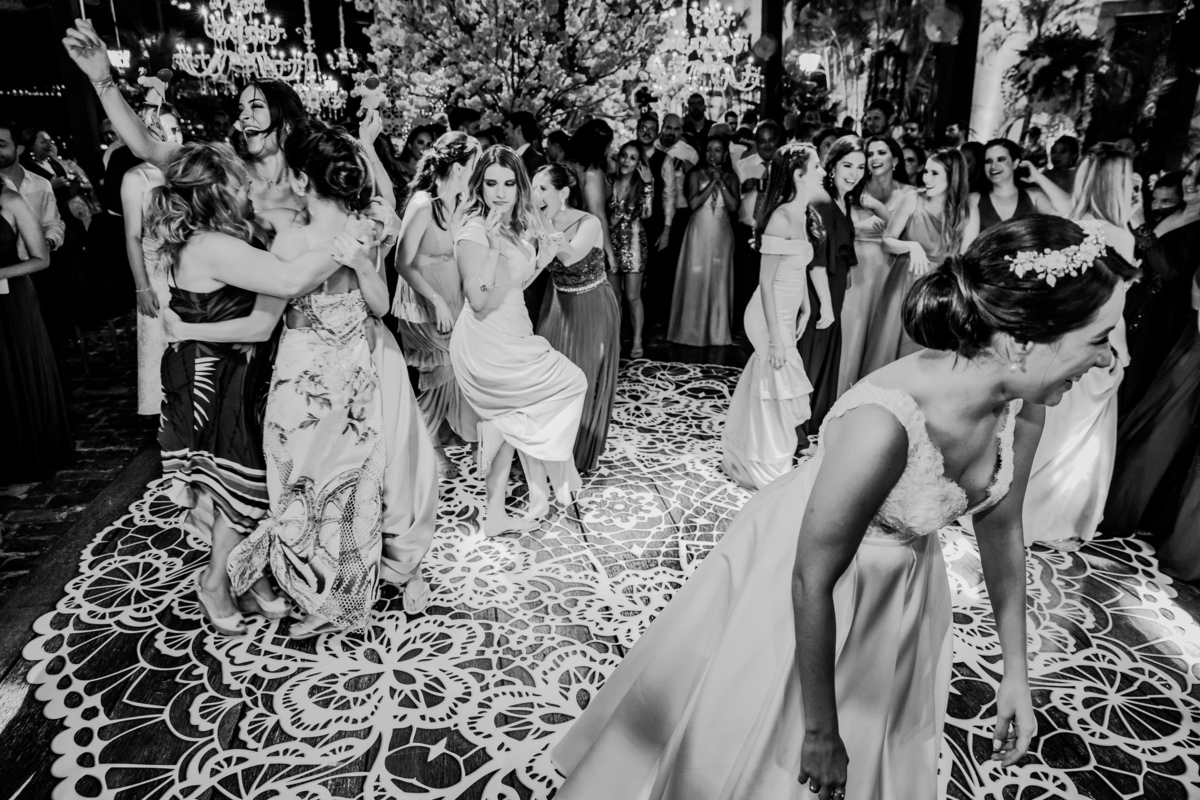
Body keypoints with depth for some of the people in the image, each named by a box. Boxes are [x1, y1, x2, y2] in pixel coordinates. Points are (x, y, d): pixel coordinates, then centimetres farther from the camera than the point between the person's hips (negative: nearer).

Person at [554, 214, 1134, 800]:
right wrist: (820, 729, -17)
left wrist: (1016, 675, 5)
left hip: (900, 580, 6)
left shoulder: (1023, 401, -18)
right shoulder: (884, 425, -40)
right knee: (774, 750, 22)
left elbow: (1001, 527, -2)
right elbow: (812, 581, -30)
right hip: (799, 577, -6)